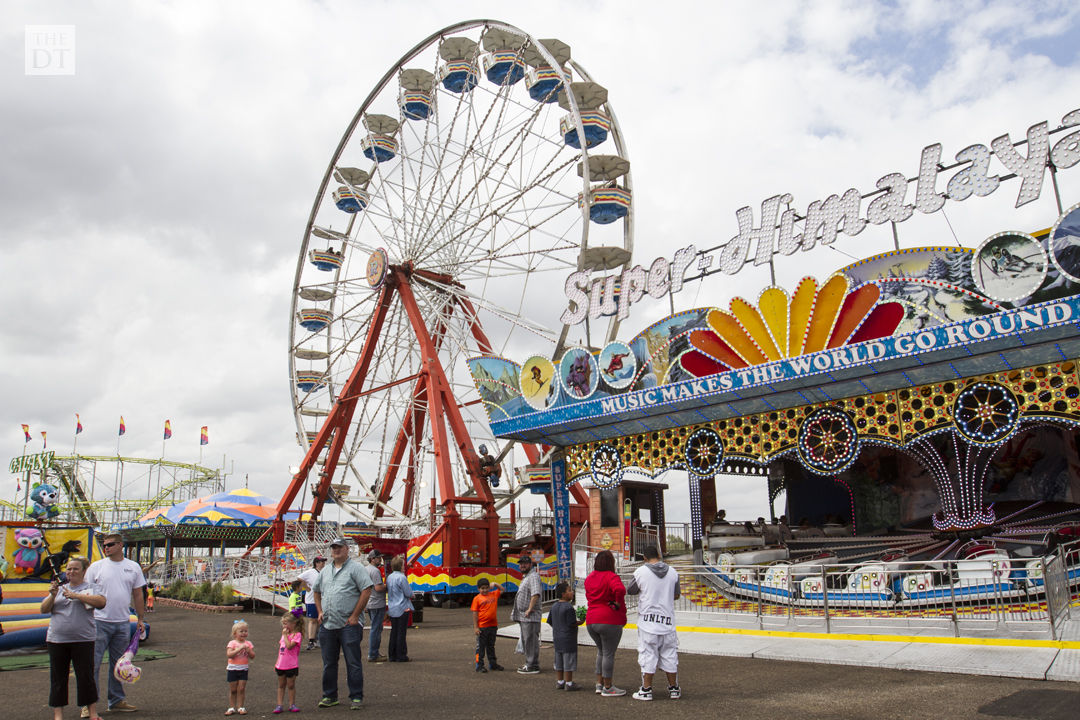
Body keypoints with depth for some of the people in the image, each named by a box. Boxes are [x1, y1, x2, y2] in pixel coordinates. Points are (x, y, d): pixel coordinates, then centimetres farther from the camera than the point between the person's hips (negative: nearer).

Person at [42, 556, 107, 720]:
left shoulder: (90, 588, 3)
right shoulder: (60, 588, 15)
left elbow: (101, 602, -16)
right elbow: (44, 610, 10)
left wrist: (75, 595, -20)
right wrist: (52, 595, -8)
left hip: (83, 640, -4)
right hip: (57, 640, 4)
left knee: (86, 676, 0)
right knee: (58, 678, 8)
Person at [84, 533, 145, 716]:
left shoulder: (133, 567, 6)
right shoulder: (96, 567, 0)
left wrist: (140, 619, 9)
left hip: (123, 623, 3)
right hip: (99, 621, -3)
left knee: (119, 664, 11)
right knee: (93, 664, -3)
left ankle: (117, 701, 21)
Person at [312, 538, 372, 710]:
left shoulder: (355, 568, -5)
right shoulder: (325, 570, 15)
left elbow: (366, 591, -12)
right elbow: (317, 591, 26)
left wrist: (355, 615, -14)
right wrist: (320, 612, 11)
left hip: (349, 625, -6)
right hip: (327, 624, 6)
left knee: (353, 662, -1)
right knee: (329, 662, 13)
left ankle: (356, 697, 8)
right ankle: (329, 696, 25)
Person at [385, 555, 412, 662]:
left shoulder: (389, 577, 7)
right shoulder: (401, 577, -16)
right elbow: (409, 593, -16)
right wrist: (411, 594, 8)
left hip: (392, 608, 7)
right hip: (402, 608, -7)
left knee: (394, 632, 12)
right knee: (401, 632, -1)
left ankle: (392, 655, 16)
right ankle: (401, 656, 2)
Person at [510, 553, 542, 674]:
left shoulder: (533, 576, -14)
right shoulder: (525, 577, 20)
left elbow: (535, 594, -27)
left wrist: (529, 609, -26)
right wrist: (516, 612, 23)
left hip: (530, 616, -11)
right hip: (523, 616, 11)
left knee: (531, 640, -7)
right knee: (526, 640, 16)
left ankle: (532, 666, -3)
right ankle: (529, 664, 25)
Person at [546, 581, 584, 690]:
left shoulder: (554, 606, 8)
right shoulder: (568, 607, -18)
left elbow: (550, 622, 12)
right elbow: (572, 623, -19)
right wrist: (581, 621, -4)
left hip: (557, 637, 8)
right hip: (568, 638, -8)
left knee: (559, 661, 14)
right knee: (568, 661, 0)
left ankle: (559, 682, 21)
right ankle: (569, 683, 4)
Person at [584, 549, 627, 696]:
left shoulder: (589, 578, 10)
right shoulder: (611, 577, -14)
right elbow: (620, 589, -31)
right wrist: (618, 603, -17)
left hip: (591, 622, 7)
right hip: (609, 621, -7)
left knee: (601, 652, 20)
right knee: (609, 654, 2)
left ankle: (599, 684, 23)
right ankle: (607, 688, 8)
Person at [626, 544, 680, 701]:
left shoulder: (640, 572, -8)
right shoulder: (672, 572, 2)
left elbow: (630, 591, 5)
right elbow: (676, 596, 12)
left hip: (647, 619, -3)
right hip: (668, 620, 3)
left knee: (648, 655, 3)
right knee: (670, 655, 12)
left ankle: (646, 690, 6)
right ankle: (674, 689, 20)